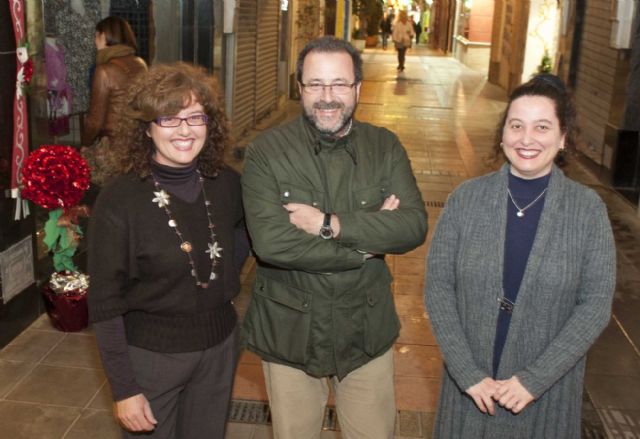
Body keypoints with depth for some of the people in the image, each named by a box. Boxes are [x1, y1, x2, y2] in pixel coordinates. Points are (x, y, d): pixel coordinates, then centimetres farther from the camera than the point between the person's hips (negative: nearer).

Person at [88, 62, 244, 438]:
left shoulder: (226, 184, -6)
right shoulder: (119, 201, -17)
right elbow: (105, 304, -13)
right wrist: (124, 390, -12)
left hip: (220, 347, 4)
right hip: (151, 353, -4)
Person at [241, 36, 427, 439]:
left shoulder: (386, 147, -3)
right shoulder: (267, 152, -13)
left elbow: (414, 225, -13)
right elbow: (270, 242, -24)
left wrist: (331, 224, -23)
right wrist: (367, 243, -18)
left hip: (367, 331, 2)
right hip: (290, 333, -2)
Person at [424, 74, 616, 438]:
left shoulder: (588, 209, -9)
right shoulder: (467, 198, -8)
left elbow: (596, 306, -10)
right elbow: (438, 288, -8)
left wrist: (534, 380, -15)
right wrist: (469, 375, -13)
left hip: (548, 386, 0)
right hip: (470, 382, 1)